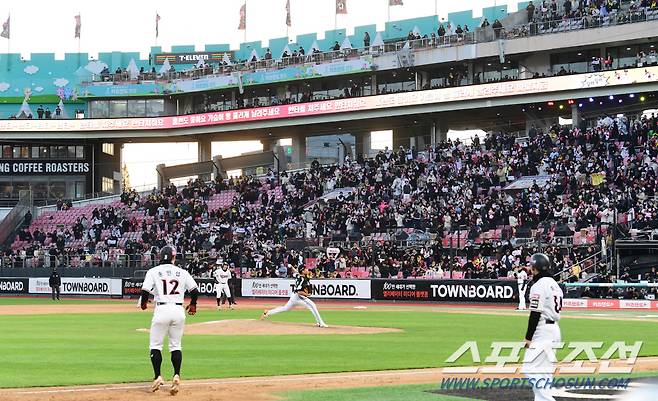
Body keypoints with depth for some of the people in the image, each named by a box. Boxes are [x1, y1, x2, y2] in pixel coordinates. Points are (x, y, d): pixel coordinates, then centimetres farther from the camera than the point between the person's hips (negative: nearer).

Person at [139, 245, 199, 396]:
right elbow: (194, 290, 7)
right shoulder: (182, 272, 8)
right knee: (176, 345, 12)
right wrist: (193, 304, 26)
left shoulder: (153, 271, 1)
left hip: (162, 309, -3)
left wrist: (143, 303, 16)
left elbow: (145, 291, -6)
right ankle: (177, 376, -2)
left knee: (155, 345, 7)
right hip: (179, 310, 3)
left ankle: (158, 377, -3)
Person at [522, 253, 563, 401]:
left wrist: (528, 337, -14)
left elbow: (535, 314, -18)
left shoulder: (539, 286, -14)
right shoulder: (554, 285, 15)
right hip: (554, 328, 10)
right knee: (545, 369, 14)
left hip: (542, 332, -10)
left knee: (531, 368, -11)